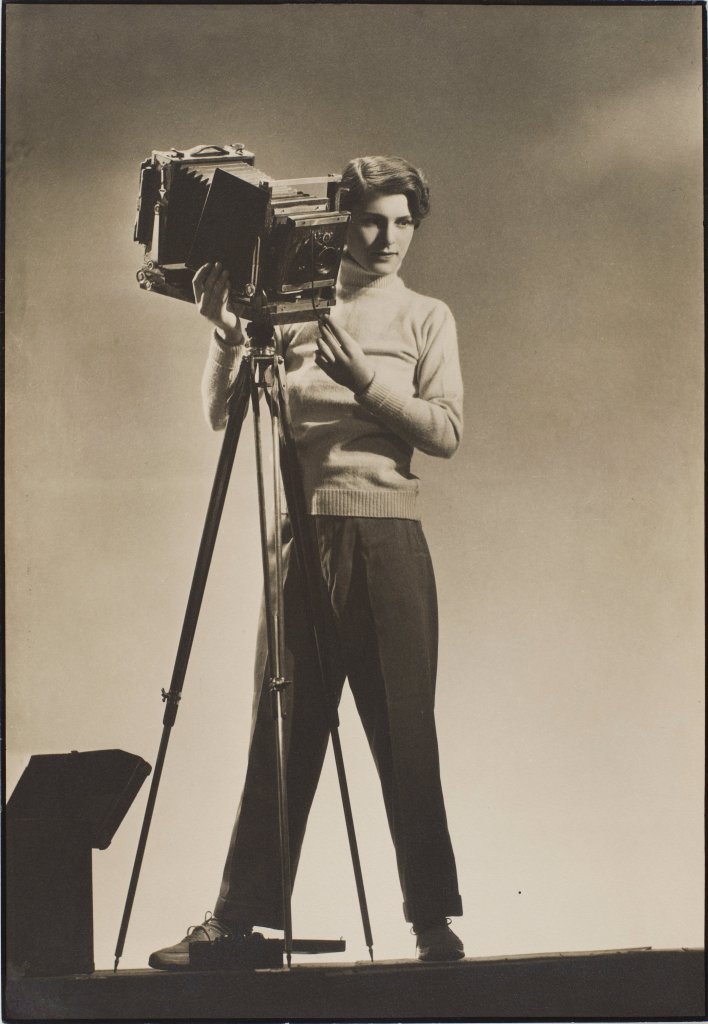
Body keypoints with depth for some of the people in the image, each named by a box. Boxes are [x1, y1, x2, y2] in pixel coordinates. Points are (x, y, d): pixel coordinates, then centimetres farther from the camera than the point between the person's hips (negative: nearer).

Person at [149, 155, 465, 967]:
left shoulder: (426, 318, 11)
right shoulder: (291, 313, 13)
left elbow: (446, 430, -2)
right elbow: (221, 413, 7)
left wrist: (363, 379, -14)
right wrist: (225, 332, -7)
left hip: (389, 536, -1)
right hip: (303, 532, 1)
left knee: (404, 733, -1)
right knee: (281, 732, 1)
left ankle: (433, 918, 7)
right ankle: (239, 915, 6)